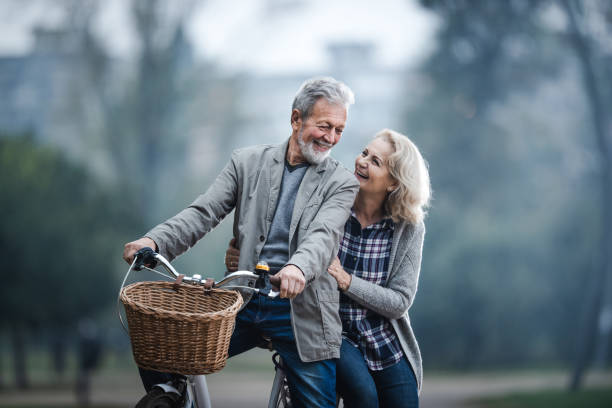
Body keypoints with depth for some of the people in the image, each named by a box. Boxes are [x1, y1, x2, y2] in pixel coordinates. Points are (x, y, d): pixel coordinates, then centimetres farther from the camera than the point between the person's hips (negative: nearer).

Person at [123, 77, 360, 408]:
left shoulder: (341, 183, 2)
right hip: (243, 304, 2)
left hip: (300, 311, -2)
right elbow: (202, 213, 1)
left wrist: (299, 267, -38)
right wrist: (153, 241, -18)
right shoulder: (248, 163, 9)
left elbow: (323, 235, -15)